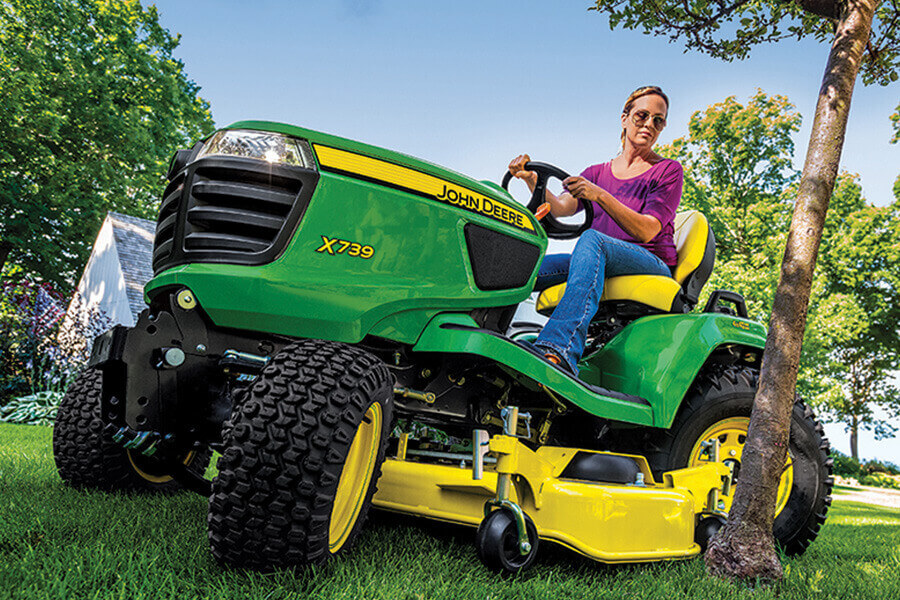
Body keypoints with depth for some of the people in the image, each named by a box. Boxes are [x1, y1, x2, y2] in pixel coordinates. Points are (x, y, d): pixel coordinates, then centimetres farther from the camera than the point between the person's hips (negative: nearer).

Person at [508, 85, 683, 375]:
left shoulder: (668, 170, 7)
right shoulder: (597, 173, 19)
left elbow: (647, 230, -10)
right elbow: (559, 208, 1)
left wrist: (600, 195, -23)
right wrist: (533, 181, -20)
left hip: (653, 267, -4)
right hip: (599, 265, 4)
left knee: (592, 238, -37)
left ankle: (560, 351, -56)